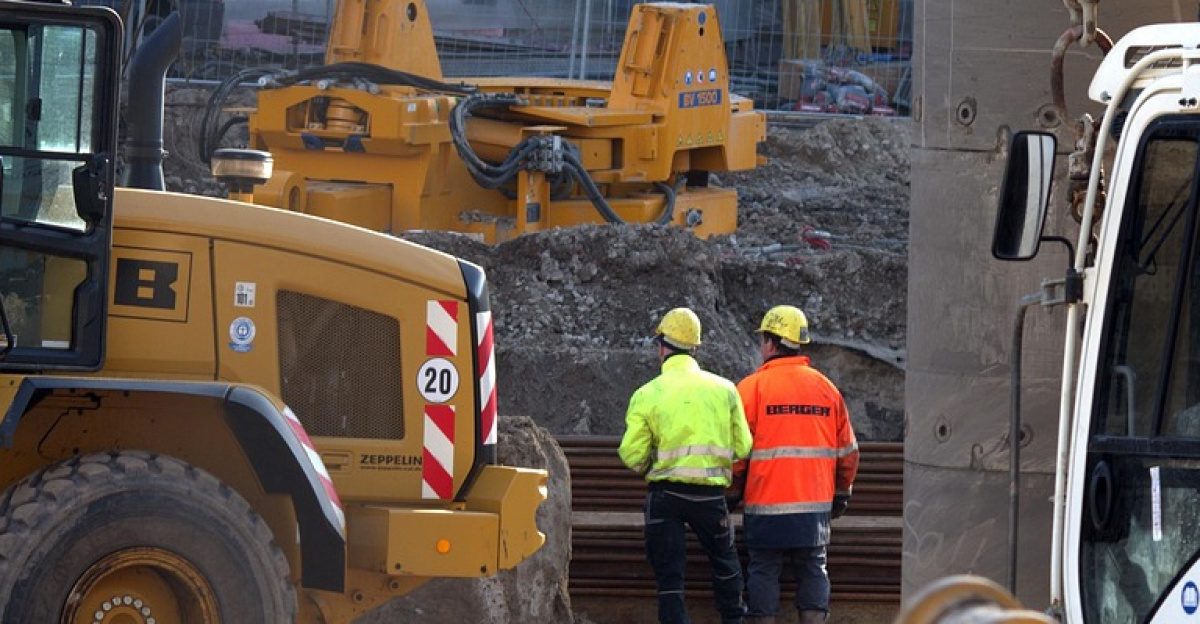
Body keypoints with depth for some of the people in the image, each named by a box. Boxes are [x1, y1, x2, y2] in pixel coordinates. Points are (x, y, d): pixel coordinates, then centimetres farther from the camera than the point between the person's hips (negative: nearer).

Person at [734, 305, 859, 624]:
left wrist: (732, 490, 9)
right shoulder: (826, 388, 7)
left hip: (766, 504, -3)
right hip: (816, 503, 3)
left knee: (763, 572, 5)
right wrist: (841, 493, 25)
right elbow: (847, 450, 12)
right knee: (813, 571, 10)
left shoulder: (752, 387, -6)